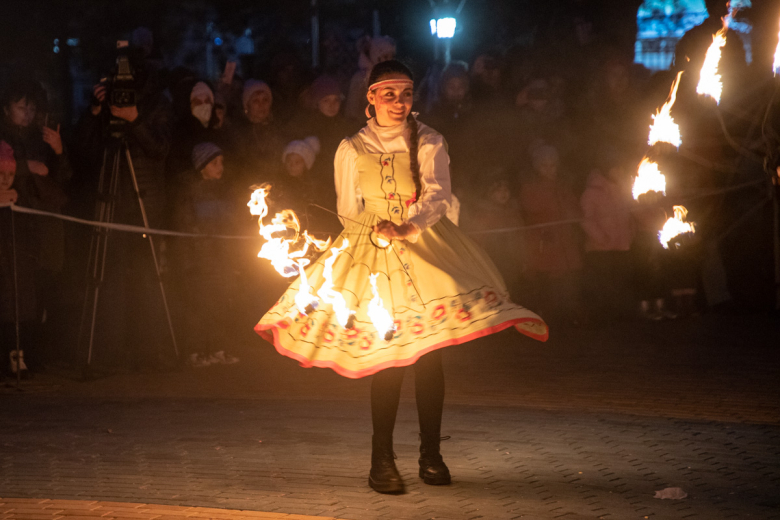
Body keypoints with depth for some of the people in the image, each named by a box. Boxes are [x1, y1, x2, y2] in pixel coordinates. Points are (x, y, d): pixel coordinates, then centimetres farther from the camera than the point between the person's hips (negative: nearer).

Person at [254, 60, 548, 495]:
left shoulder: (429, 143, 4)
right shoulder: (352, 150, 6)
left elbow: (438, 195, -10)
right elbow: (349, 211, 7)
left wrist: (410, 226, -29)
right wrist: (379, 228, -12)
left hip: (425, 245, 1)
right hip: (374, 253, 0)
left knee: (430, 355, -4)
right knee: (387, 359, -7)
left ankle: (431, 455, 7)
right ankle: (382, 460, 0)